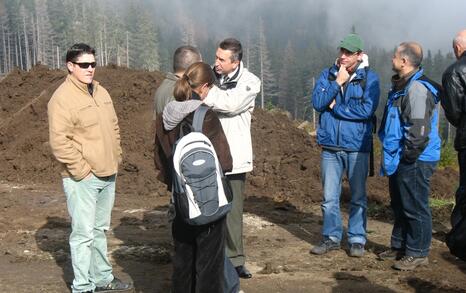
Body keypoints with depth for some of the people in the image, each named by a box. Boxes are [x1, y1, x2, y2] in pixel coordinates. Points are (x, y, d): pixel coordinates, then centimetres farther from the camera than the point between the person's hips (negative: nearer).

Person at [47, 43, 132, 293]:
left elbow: (113, 127, 21)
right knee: (83, 234, -3)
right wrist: (81, 170, -18)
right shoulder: (62, 98, -14)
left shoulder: (101, 92, 12)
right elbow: (59, 141, -19)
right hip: (82, 179, -8)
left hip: (107, 175, 8)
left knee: (100, 230, 18)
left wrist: (115, 158, 12)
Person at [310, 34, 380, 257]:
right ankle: (331, 237, 21)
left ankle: (357, 239, 18)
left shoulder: (369, 78, -3)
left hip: (357, 146, -3)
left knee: (358, 197, 7)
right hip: (330, 145, 3)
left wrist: (335, 107, -9)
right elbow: (317, 102, -5)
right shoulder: (328, 75, 7)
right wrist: (337, 83, -13)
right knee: (329, 197, 9)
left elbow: (367, 109, -15)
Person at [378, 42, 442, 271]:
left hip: (414, 162, -11)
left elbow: (419, 130, -24)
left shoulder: (417, 89, -19)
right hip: (399, 160, 11)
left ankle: (417, 253, 10)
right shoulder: (401, 86, 15)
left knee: (415, 208, -1)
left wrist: (407, 157, -18)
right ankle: (399, 246, 32)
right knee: (399, 206, 19)